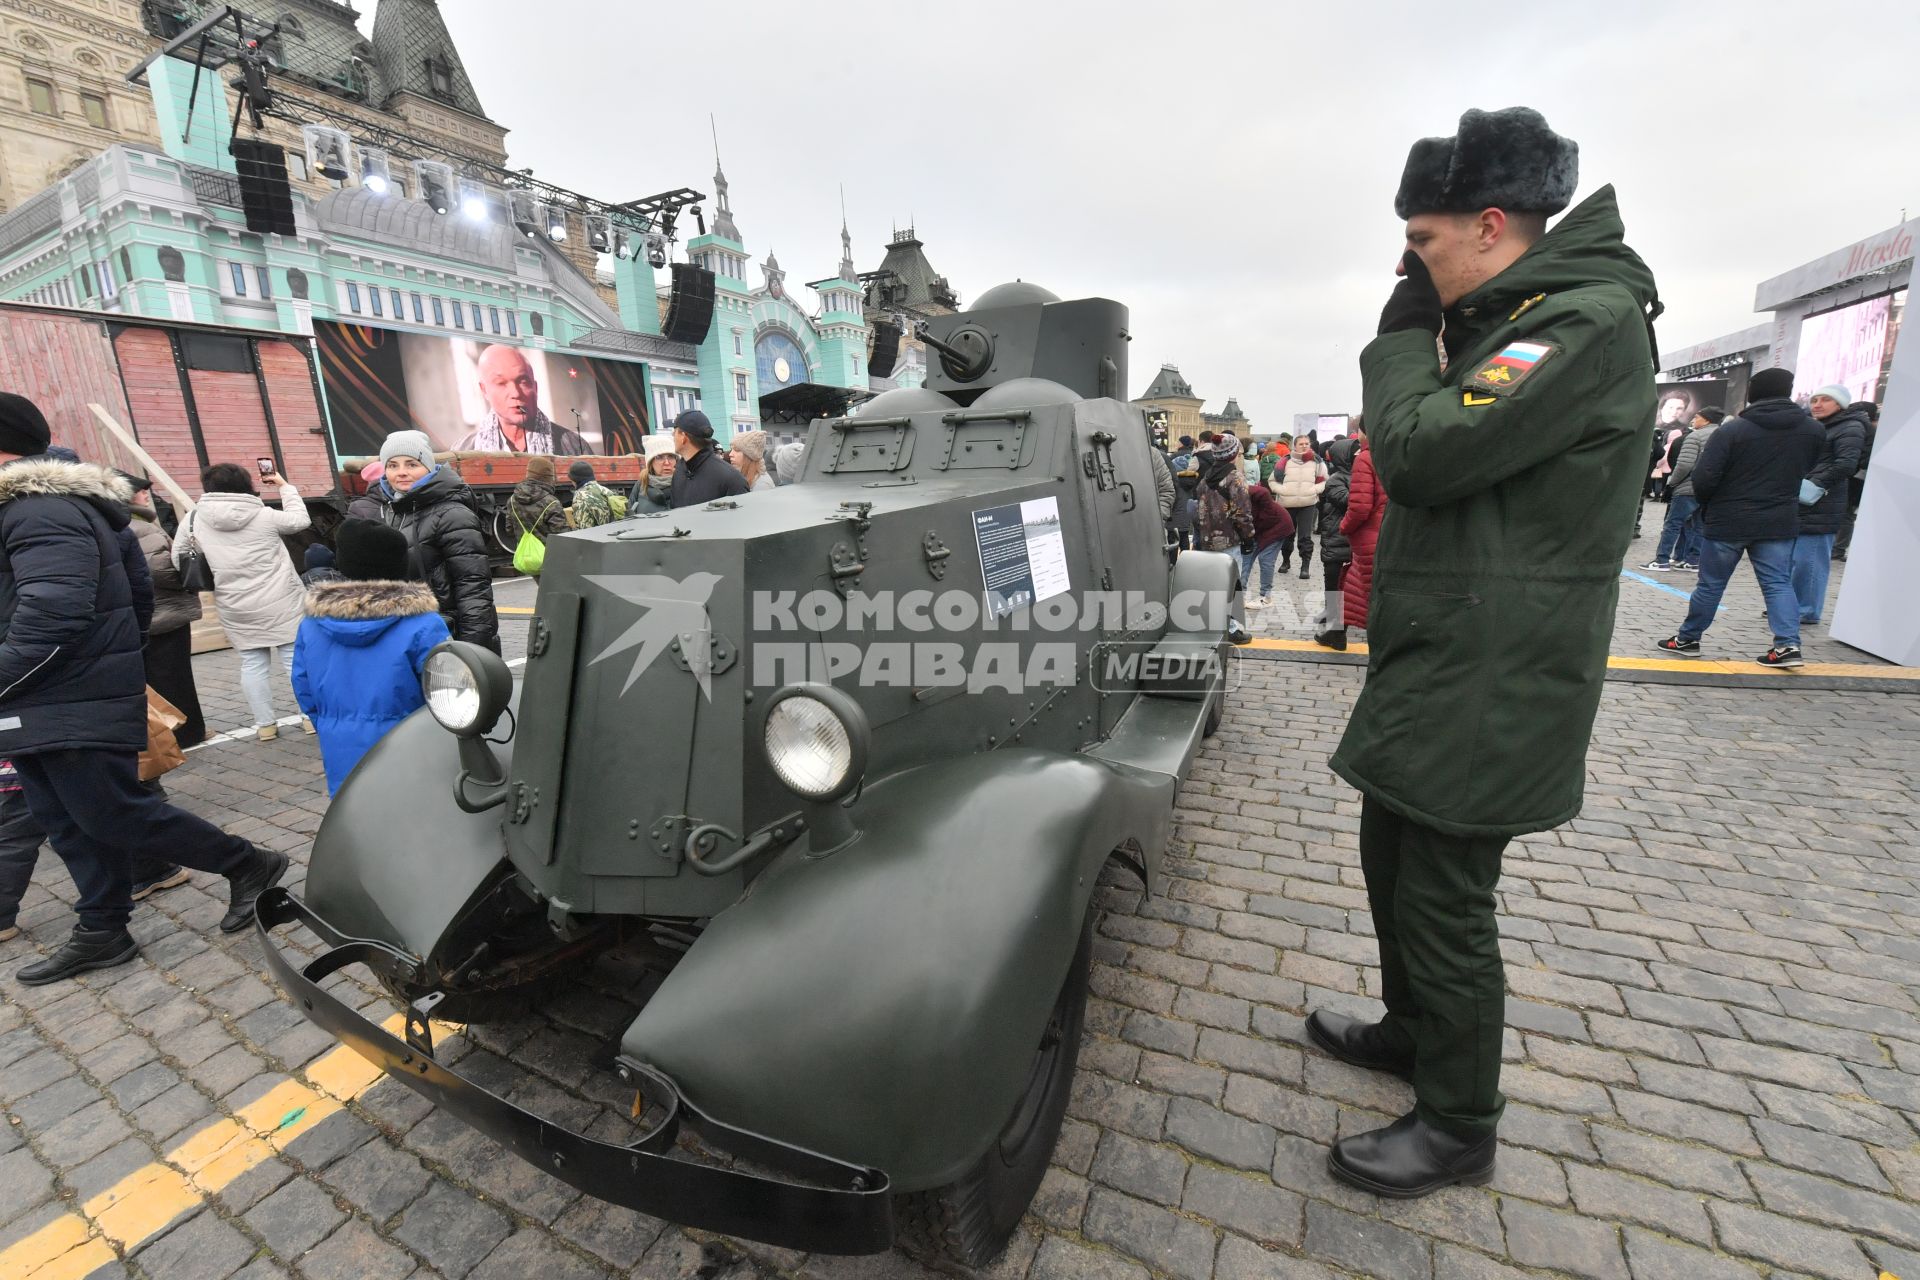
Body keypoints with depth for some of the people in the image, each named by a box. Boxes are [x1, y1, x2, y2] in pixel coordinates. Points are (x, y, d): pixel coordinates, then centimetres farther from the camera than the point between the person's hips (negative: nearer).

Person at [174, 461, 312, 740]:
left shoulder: (195, 519, 0)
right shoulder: (264, 515, -6)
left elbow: (179, 558, 5)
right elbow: (300, 519, 11)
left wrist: (208, 579, 20)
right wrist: (285, 486, 20)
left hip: (235, 608, 2)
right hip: (280, 602, -2)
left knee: (253, 663, 10)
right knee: (296, 657, 2)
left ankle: (265, 724, 13)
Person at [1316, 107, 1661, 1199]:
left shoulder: (1591, 319, -15)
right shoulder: (1511, 326, 16)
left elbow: (1420, 454, -23)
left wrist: (1404, 331, -9)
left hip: (1485, 692, -10)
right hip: (1433, 668, 10)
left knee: (1445, 903, 3)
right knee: (1392, 861, 21)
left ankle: (1460, 1129, 26)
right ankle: (1412, 1030, 44)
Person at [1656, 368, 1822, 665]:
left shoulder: (1731, 430, -13)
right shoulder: (1812, 429, 3)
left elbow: (1703, 478, -15)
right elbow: (1807, 468, 17)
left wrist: (1707, 505, 2)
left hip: (1727, 521, -4)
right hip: (1780, 522, 4)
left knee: (1710, 584, 5)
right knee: (1778, 583, 7)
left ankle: (1688, 639, 15)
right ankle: (1788, 644, -2)